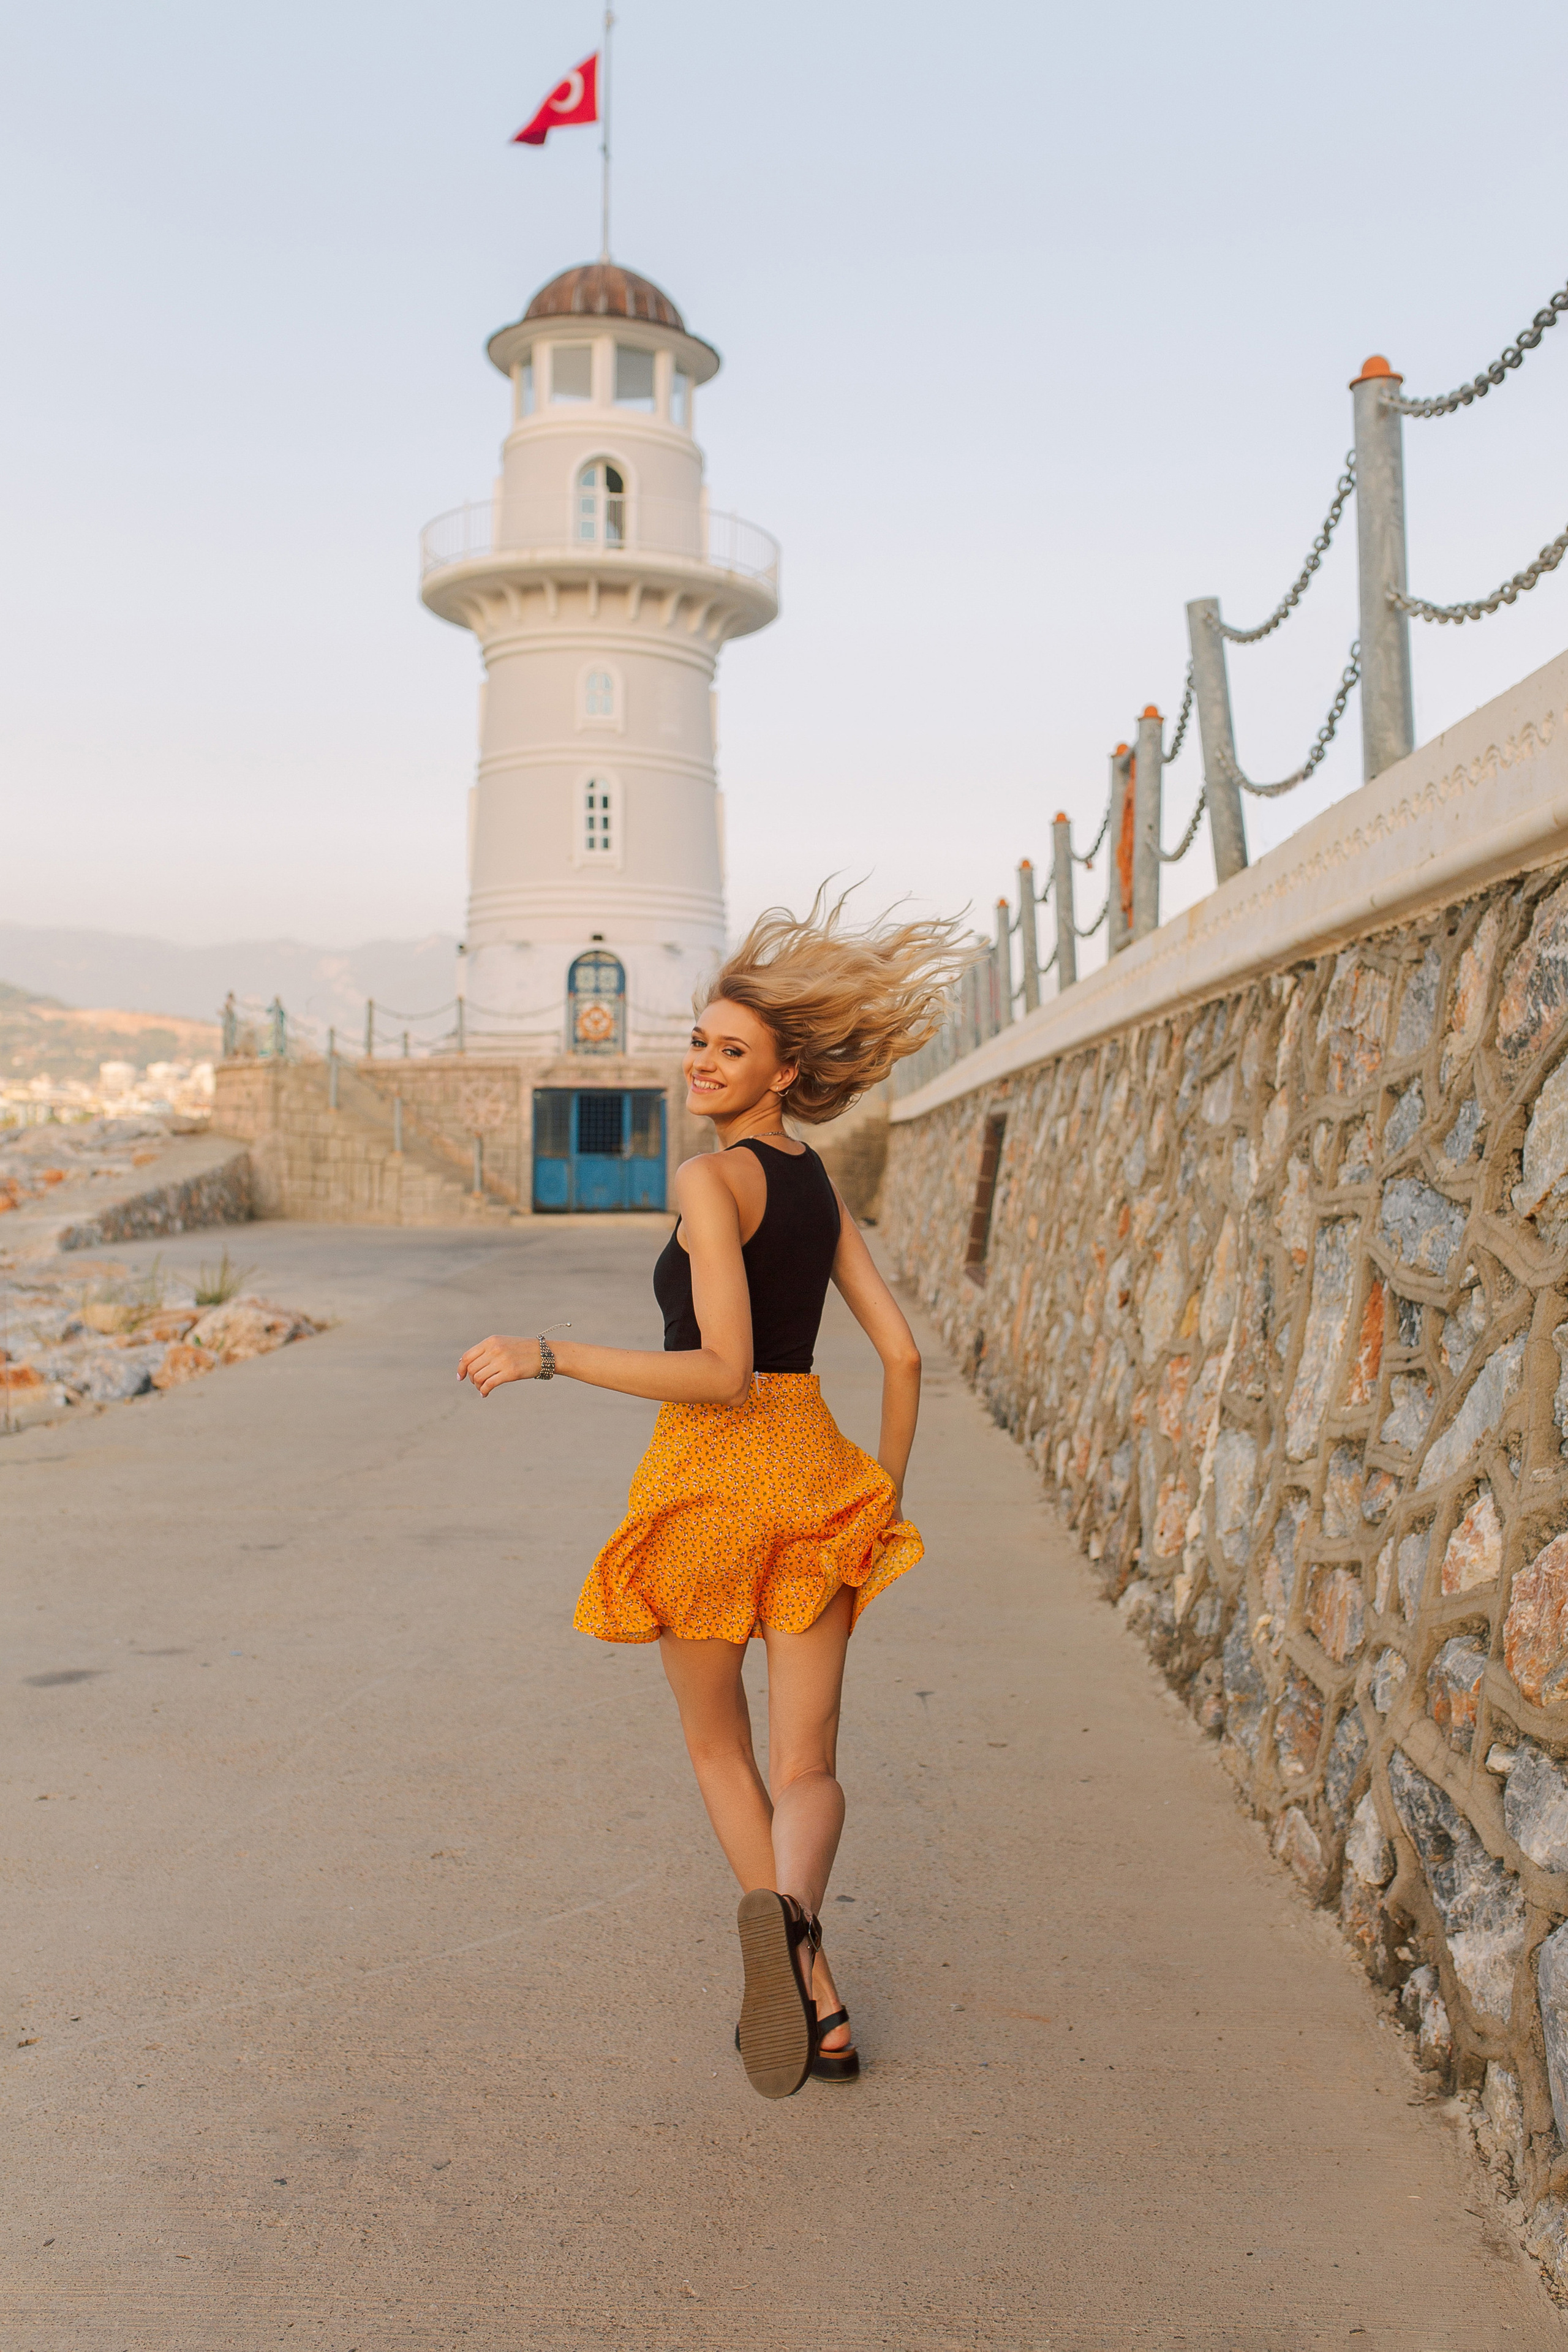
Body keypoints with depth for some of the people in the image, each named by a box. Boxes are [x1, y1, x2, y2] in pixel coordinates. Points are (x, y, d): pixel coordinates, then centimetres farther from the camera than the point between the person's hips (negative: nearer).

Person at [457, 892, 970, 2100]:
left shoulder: (711, 1180, -13)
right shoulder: (822, 1186, 10)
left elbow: (722, 1373, -20)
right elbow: (902, 1354, 10)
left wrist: (548, 1355, -20)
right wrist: (891, 1497, 20)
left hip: (710, 1474, -5)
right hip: (813, 1469, 5)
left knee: (720, 1748, 17)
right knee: (807, 1771, 7)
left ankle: (814, 1998, 17)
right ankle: (788, 1913, -25)